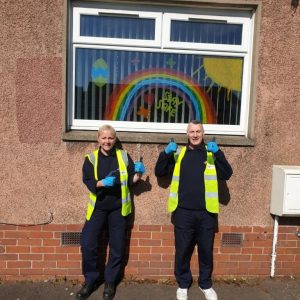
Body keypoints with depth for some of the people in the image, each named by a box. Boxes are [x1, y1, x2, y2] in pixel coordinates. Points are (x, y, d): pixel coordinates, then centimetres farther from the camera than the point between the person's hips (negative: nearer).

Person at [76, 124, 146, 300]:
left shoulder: (124, 156, 2)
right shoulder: (91, 158, 0)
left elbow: (131, 181, 5)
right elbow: (88, 182, -8)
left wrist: (138, 173, -13)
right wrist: (102, 183, -25)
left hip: (118, 208, 0)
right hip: (97, 207, 0)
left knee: (117, 247, 7)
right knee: (88, 244, -3)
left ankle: (110, 282, 27)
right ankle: (90, 280, 20)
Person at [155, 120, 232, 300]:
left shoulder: (212, 154, 6)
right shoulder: (178, 154, 8)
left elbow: (227, 174, -6)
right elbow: (159, 172, 4)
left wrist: (218, 153, -19)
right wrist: (166, 153, -11)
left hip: (206, 212, 0)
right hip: (183, 212, 0)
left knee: (206, 250, 12)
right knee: (182, 250, 9)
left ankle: (206, 284, 32)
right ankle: (183, 284, 28)